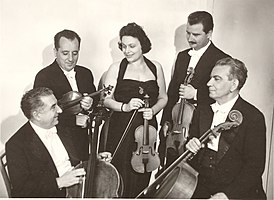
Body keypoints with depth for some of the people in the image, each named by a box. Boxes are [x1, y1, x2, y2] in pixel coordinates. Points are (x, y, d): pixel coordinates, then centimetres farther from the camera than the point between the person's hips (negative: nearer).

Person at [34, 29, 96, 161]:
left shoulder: (85, 73, 8)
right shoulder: (43, 77, -10)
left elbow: (96, 100, 12)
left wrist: (91, 104, -12)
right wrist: (74, 119, -21)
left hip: (83, 140, 5)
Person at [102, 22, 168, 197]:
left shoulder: (155, 67, 7)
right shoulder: (116, 68, 1)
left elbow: (163, 98, 14)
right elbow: (106, 99, -2)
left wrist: (153, 110, -6)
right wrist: (124, 106, -19)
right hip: (121, 129, -2)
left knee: (142, 177, 7)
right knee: (121, 178, -1)